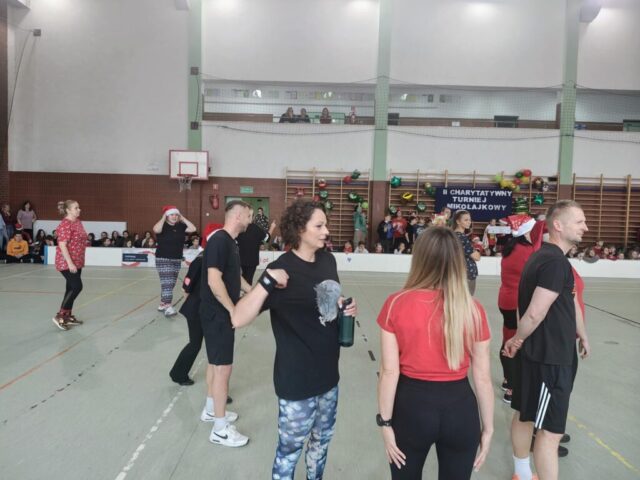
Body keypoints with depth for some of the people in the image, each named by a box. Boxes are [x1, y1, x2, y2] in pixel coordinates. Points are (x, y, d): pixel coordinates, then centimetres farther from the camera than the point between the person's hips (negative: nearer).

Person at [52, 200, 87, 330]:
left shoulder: (78, 222, 11)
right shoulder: (65, 225, -17)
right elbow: (62, 245, -22)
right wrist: (70, 263, -26)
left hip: (76, 262, 9)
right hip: (67, 262, -9)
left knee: (71, 288, 12)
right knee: (77, 287, -13)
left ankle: (68, 316, 21)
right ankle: (60, 316, -5)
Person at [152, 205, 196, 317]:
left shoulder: (180, 226, 6)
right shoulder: (163, 226, -8)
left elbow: (193, 229, -4)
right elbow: (156, 230, -31)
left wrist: (182, 218, -2)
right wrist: (163, 218, -17)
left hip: (177, 259, 6)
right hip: (163, 259, -6)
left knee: (171, 284, 13)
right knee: (167, 283, -13)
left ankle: (162, 305, 26)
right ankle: (168, 307, -16)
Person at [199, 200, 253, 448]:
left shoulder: (230, 241, 10)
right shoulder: (219, 241, -21)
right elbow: (214, 281, -27)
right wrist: (233, 310, -22)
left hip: (223, 313, 10)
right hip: (218, 314, -10)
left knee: (216, 363, 20)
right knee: (223, 367, -2)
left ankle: (211, 410, 37)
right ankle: (220, 429, 9)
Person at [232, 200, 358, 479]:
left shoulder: (328, 260, -1)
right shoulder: (281, 271, -22)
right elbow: (238, 320, -29)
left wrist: (347, 308, -4)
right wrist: (266, 282, -41)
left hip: (328, 373, 7)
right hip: (297, 379, -7)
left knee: (322, 438, 27)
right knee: (290, 449, 14)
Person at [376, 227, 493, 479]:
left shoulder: (396, 304, -14)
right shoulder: (473, 310, -10)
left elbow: (389, 371, -12)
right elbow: (482, 377, -4)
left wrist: (386, 423, -1)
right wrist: (488, 427, 9)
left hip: (410, 406, -1)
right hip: (460, 408, 1)